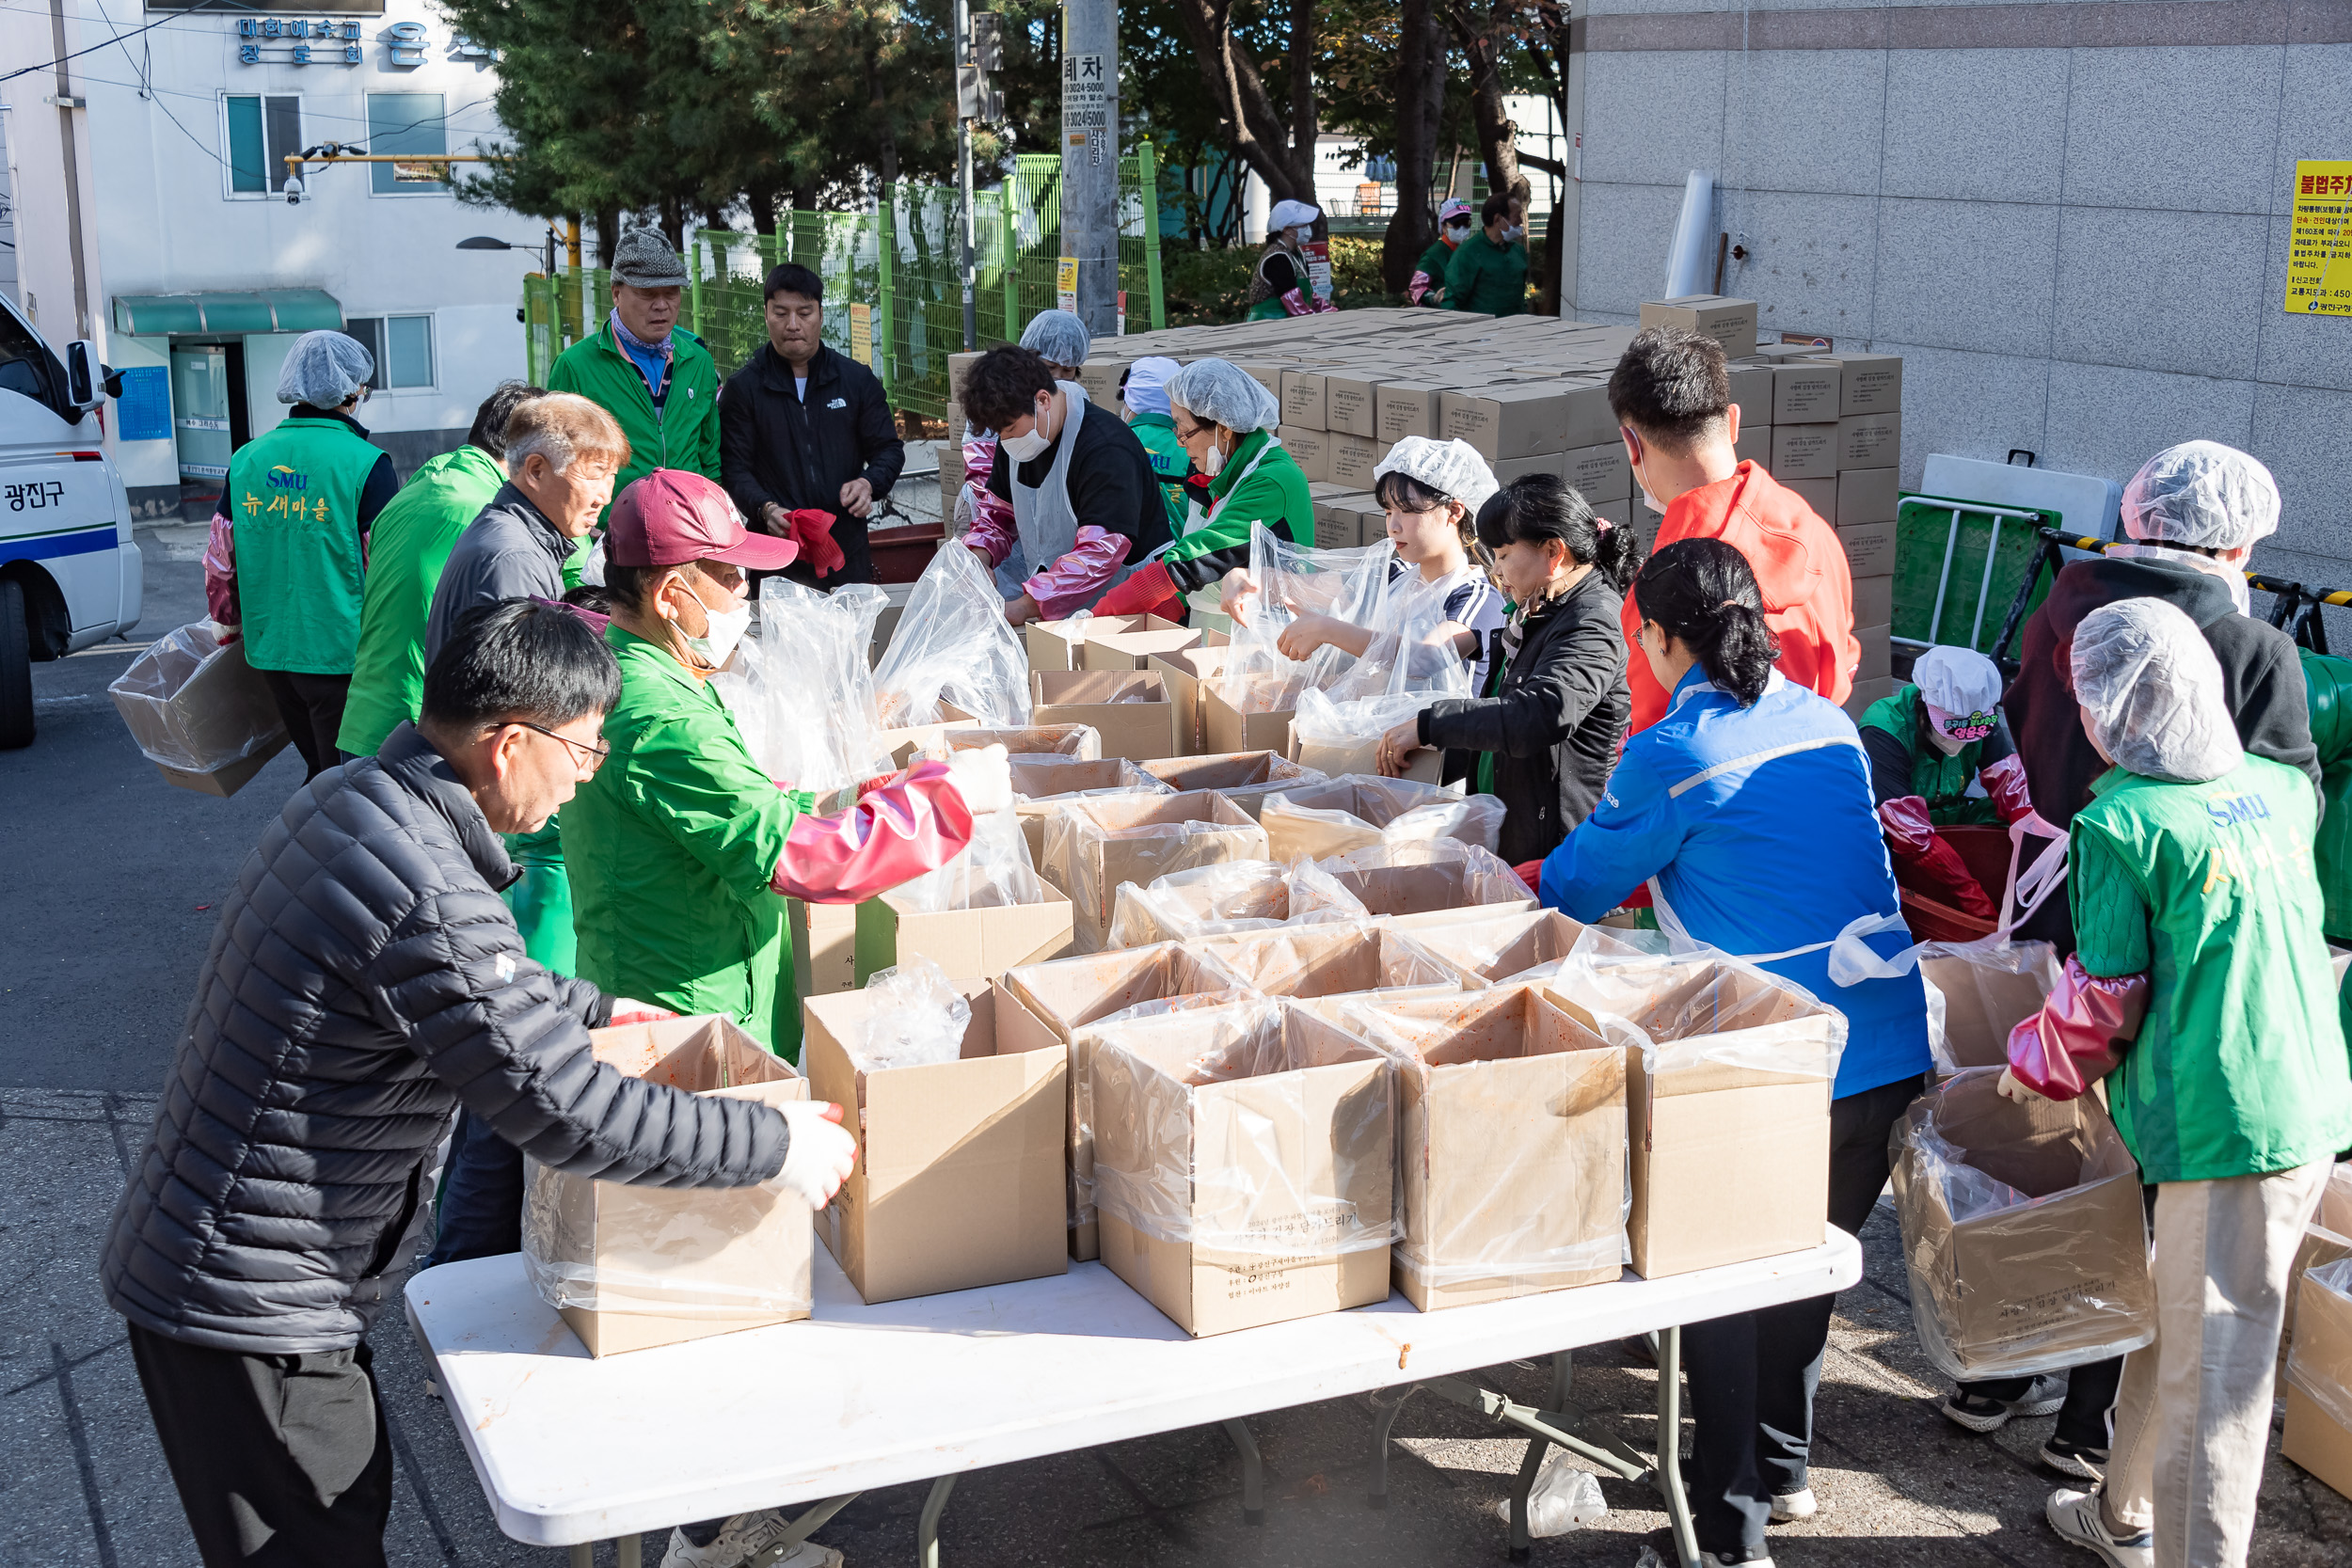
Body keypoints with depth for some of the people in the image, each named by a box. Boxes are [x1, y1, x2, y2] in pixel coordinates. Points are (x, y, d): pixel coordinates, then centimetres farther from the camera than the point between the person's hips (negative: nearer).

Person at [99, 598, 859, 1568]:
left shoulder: (349, 798, 2)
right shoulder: (422, 897, -30)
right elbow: (572, 1116, -27)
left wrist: (593, 1010, 27)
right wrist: (777, 1146, -17)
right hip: (247, 1303, -10)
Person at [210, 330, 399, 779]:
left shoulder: (247, 459, 7)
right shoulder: (366, 463, -11)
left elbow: (220, 561, 12)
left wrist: (233, 622, 29)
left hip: (268, 652, 6)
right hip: (341, 654, -6)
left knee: (319, 771, 20)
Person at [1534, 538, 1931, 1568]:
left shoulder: (1670, 757, -11)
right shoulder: (1827, 723, 10)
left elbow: (1574, 890, 2)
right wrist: (1664, 874, 37)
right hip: (1890, 1048, 7)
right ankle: (1782, 1465, 38)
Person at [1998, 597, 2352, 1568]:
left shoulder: (2118, 826, -12)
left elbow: (2105, 999, -10)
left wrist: (2035, 1067, 9)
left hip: (2219, 1128, -8)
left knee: (2212, 1378, -2)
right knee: (2175, 1321, 22)